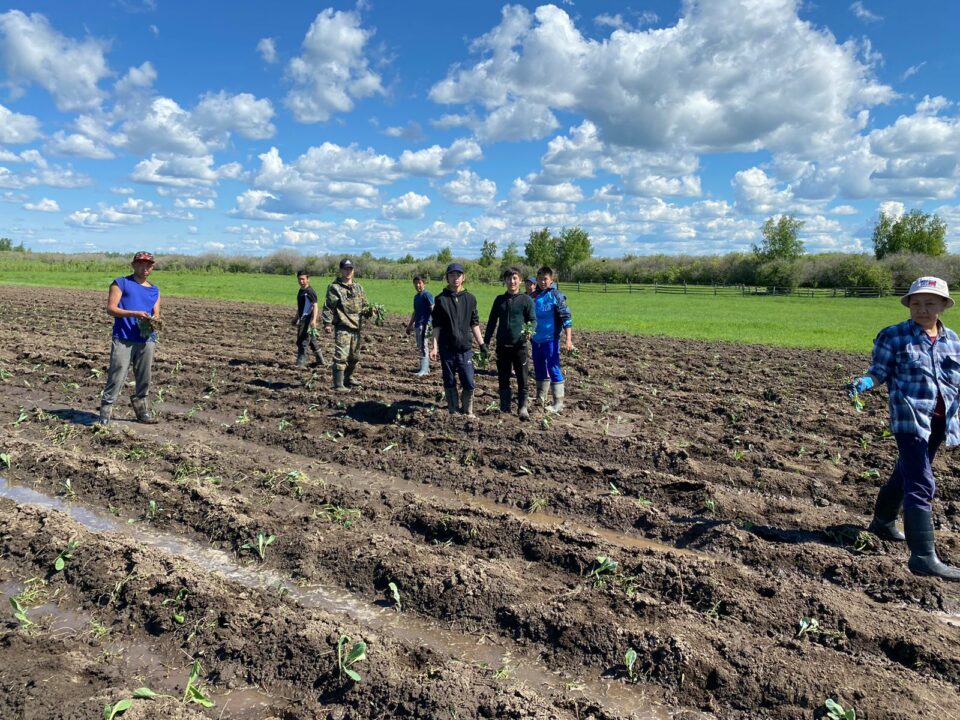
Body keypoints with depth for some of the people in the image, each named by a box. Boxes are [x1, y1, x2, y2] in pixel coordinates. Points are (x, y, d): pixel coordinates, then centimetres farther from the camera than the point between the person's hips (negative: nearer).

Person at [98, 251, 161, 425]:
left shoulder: (155, 290, 19)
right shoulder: (120, 283, 6)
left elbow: (156, 315, 14)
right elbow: (111, 308, -4)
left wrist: (155, 322, -11)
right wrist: (135, 313, -17)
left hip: (147, 340, 4)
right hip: (123, 339, -4)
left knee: (144, 378, 10)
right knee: (116, 377, -9)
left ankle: (141, 409, 22)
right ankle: (105, 412, -3)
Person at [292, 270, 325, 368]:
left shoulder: (310, 291, -13)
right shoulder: (300, 291, 14)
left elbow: (315, 306, -19)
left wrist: (314, 319, -28)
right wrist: (296, 317, 29)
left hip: (308, 319, -10)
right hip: (303, 319, 10)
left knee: (302, 341, -8)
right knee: (311, 340, 16)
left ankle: (300, 363, -3)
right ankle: (320, 360, 25)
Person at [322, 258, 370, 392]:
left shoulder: (358, 287, 16)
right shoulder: (334, 287, -2)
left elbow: (363, 306, 20)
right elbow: (328, 307, -7)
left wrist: (369, 310, -1)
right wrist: (327, 323, -15)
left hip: (356, 327, 7)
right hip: (342, 327, -6)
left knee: (354, 357, 16)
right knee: (341, 356, -12)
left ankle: (348, 378, 35)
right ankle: (338, 385, -9)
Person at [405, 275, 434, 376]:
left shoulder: (427, 294, -8)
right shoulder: (416, 296, 18)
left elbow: (432, 310, -14)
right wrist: (409, 325, 27)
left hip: (425, 324, -9)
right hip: (418, 325, 9)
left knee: (423, 347, -10)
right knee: (420, 347, 12)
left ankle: (424, 370, -9)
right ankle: (426, 368, 19)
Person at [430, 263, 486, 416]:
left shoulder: (470, 298, 7)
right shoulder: (441, 299, 2)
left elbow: (474, 324, 11)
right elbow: (436, 326, 2)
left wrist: (481, 344, 7)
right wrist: (435, 347, -5)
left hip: (465, 348, 1)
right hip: (447, 349, -1)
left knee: (469, 384, -3)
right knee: (449, 383, 7)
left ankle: (468, 412, 17)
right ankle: (453, 412, 20)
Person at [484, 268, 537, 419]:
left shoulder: (526, 300, 0)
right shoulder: (499, 300, 10)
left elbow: (533, 320, -1)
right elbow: (492, 321, 15)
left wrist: (530, 330, -23)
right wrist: (485, 342, 11)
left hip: (520, 346, -3)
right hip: (502, 346, 3)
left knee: (522, 379, 0)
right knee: (503, 379, 9)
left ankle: (522, 408, 11)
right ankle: (504, 409, 18)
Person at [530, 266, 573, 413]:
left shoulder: (556, 296, -7)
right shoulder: (533, 297, 9)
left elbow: (566, 318, -11)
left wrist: (568, 339, -18)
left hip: (551, 339, -6)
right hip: (536, 339, 6)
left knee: (553, 369, -5)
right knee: (539, 369, 14)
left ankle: (558, 402, 1)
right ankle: (540, 399, 27)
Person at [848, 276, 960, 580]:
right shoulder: (894, 336, -5)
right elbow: (880, 372, -5)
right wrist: (865, 382, -24)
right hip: (910, 418, -6)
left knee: (905, 474, 22)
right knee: (922, 484, -12)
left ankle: (882, 523, 42)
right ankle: (923, 556, -11)